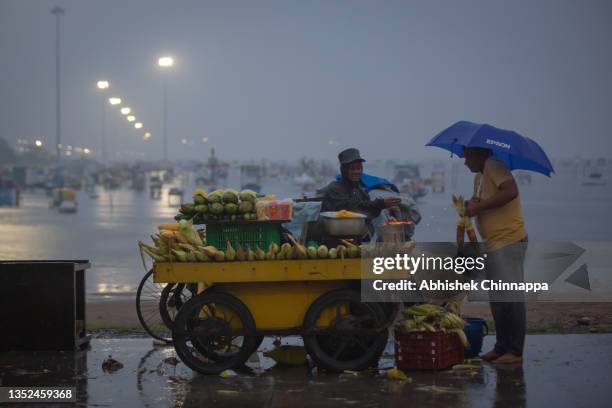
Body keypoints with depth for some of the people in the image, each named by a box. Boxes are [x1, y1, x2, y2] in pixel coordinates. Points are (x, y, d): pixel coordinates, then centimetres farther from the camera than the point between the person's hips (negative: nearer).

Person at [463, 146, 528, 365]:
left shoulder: (493, 165, -12)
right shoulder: (479, 176, 19)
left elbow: (511, 191, -26)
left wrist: (479, 206, -20)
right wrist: (470, 206, 0)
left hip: (508, 242, -11)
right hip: (493, 246, 11)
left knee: (511, 298, -8)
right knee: (497, 299, 14)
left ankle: (515, 352, -7)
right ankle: (501, 347, 22)